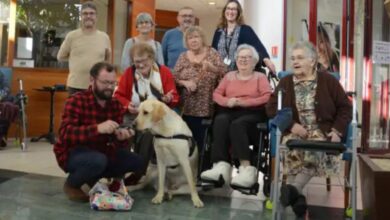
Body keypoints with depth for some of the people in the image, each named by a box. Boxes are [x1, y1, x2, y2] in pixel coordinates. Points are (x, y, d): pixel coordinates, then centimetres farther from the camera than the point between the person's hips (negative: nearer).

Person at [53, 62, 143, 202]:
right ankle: (71, 184, -3)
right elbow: (66, 134, -32)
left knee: (136, 161, -7)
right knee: (98, 160, -36)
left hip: (101, 152, 6)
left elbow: (118, 142, -4)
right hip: (72, 153, -6)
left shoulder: (116, 104, -1)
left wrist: (121, 137, -30)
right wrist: (98, 128, -45)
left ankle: (93, 178, 10)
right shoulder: (76, 101, -17)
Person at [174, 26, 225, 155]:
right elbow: (174, 79, 8)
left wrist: (212, 67, -22)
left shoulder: (212, 53, 3)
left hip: (208, 107, -2)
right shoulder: (183, 57, 10)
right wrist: (185, 82, -12)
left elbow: (224, 74, -4)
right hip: (188, 108, 2)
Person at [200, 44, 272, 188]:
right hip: (229, 112, 3)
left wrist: (242, 102, -10)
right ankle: (221, 166, -44)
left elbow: (267, 98, -1)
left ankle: (246, 168, -39)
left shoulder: (260, 77, 16)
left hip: (251, 114, -2)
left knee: (237, 124, -37)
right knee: (220, 121, -33)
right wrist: (227, 101, -8)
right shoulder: (229, 76, 26)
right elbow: (216, 94, 14)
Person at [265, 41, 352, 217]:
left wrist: (337, 131, -7)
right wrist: (292, 125, -11)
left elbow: (345, 107, 8)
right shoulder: (285, 82, 11)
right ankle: (296, 195, -26)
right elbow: (272, 108, 3)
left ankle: (293, 188, -33)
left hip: (323, 131, 0)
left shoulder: (328, 80, 8)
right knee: (293, 150, -33)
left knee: (315, 151, -34)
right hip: (295, 131, 1)